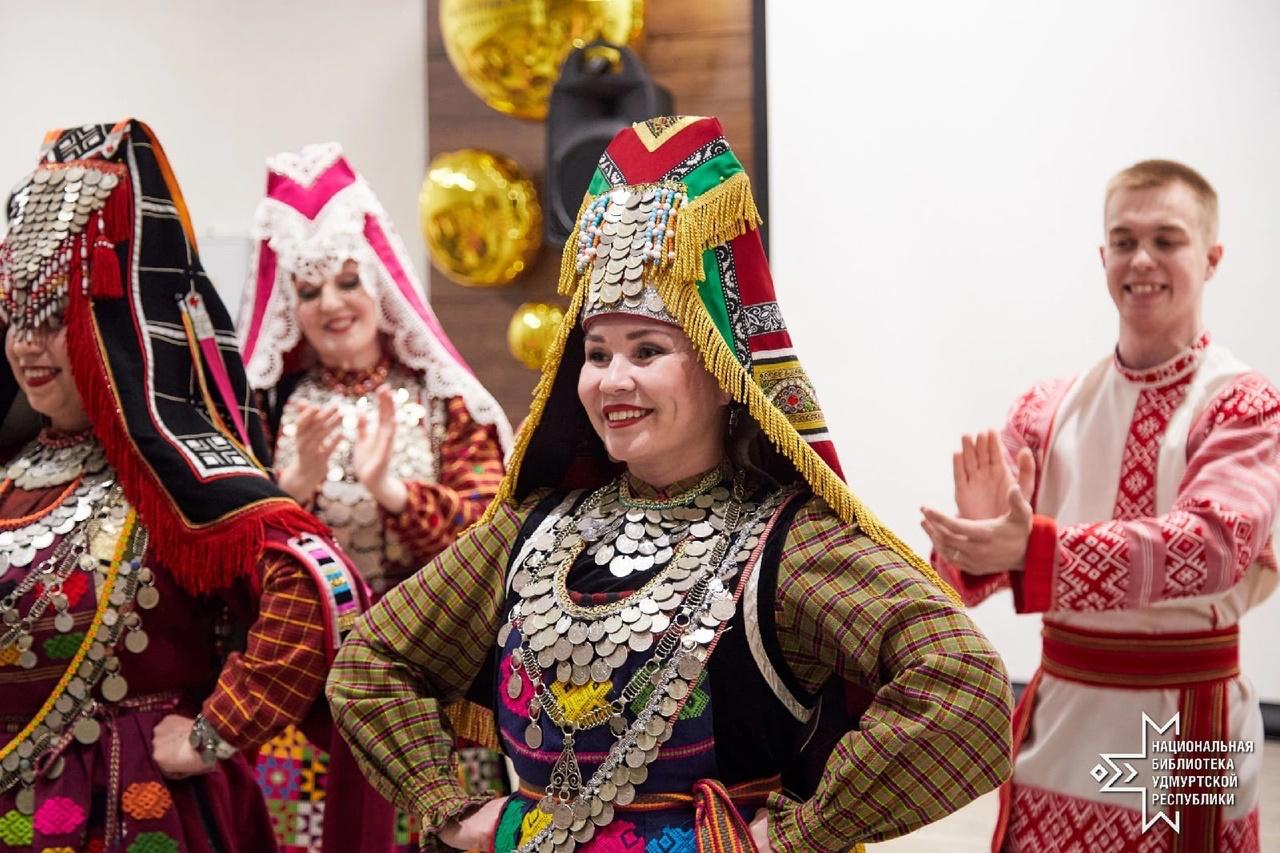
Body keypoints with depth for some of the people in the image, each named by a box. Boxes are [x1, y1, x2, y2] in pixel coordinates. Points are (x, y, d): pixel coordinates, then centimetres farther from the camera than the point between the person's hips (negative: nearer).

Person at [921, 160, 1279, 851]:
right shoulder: (1048, 409, 4)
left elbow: (1216, 542, -24)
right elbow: (964, 571, -2)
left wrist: (1033, 548, -35)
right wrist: (978, 533, -26)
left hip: (1184, 726, -3)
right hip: (1059, 716, 3)